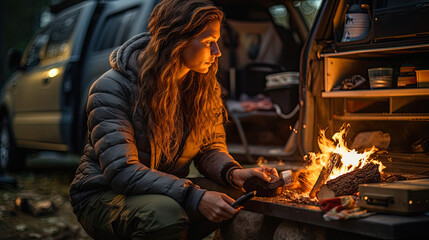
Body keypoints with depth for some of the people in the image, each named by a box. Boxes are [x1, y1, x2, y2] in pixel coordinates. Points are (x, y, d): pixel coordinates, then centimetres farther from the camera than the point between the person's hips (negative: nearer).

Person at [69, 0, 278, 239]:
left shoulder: (205, 87, 0)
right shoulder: (113, 88, -21)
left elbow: (211, 147, 7)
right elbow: (121, 172, -27)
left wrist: (234, 173, -18)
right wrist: (195, 197, -37)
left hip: (168, 192, 6)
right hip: (104, 196, -5)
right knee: (165, 214, -38)